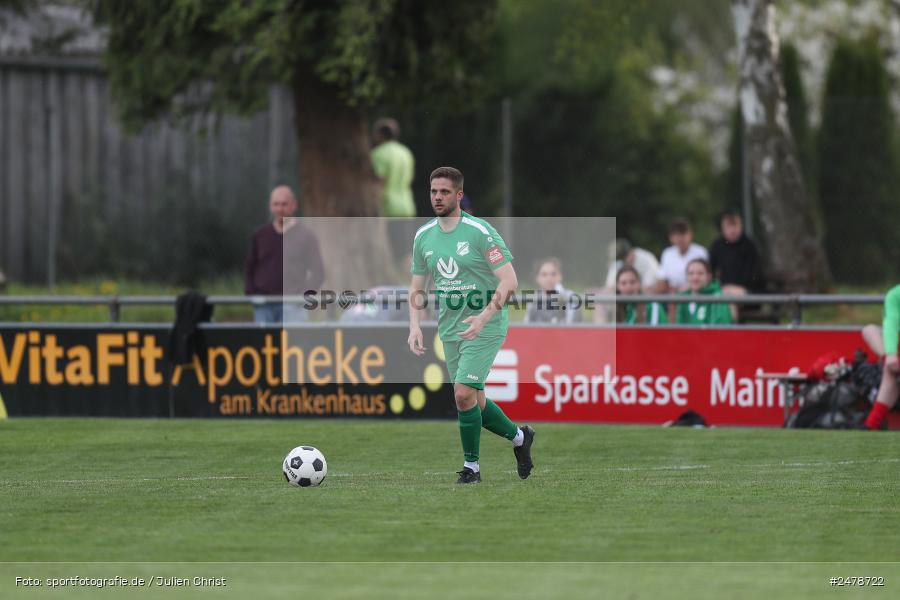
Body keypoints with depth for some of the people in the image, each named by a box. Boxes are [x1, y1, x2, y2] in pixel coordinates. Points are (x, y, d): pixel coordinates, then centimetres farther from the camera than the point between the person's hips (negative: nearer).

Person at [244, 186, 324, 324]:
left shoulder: (306, 235, 3)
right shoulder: (260, 235, 11)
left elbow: (317, 272, 3)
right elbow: (249, 269, 18)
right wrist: (251, 295, 4)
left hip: (292, 306, -3)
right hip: (263, 305, 3)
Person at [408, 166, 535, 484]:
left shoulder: (480, 232, -13)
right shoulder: (423, 236, 5)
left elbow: (509, 281, -17)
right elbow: (417, 286, 15)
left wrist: (484, 317, -28)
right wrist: (414, 326, 0)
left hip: (485, 327, -7)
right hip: (450, 329, 7)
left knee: (464, 394, -17)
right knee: (473, 401, 10)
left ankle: (471, 466, -1)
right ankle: (519, 437, 35)